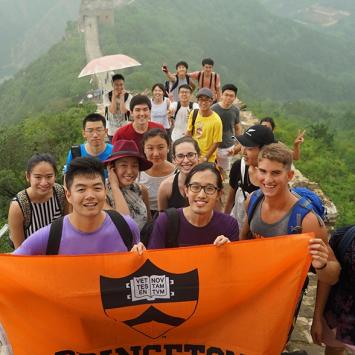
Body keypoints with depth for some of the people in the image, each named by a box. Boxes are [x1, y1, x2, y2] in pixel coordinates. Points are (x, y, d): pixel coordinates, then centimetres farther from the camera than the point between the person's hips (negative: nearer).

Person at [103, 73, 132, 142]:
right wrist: (114, 96, -19)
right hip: (112, 131, 1)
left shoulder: (128, 96, -8)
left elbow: (123, 111, -21)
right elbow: (112, 111, -20)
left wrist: (122, 96, -19)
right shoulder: (107, 96, -7)